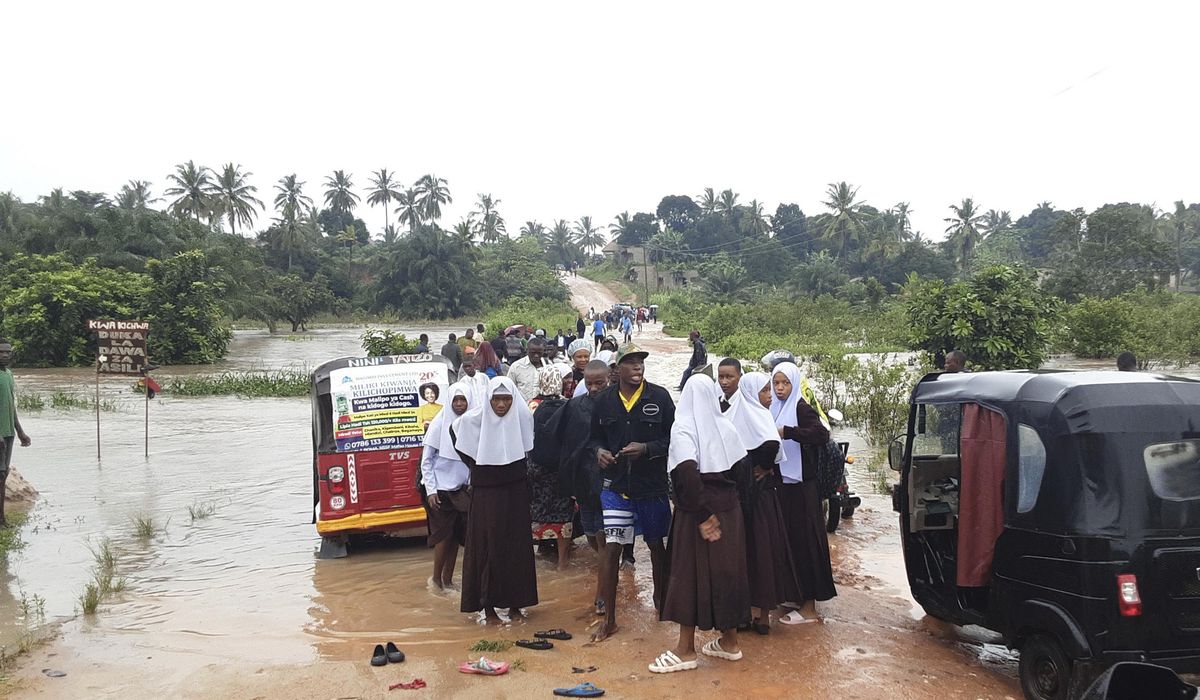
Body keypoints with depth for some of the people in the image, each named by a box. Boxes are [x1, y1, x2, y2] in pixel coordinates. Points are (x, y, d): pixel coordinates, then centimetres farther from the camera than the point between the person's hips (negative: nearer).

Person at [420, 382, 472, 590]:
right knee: (444, 534, -1)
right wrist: (430, 490, -10)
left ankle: (447, 579, 20)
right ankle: (436, 578, 15)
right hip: (441, 488, -4)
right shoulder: (440, 423, -10)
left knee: (456, 535, 8)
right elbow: (426, 460, -7)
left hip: (460, 489, 4)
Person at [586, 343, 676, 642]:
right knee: (612, 547, -5)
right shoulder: (604, 400, -1)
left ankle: (660, 597, 42)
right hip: (616, 485, 0)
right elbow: (594, 437, 11)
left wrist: (646, 448, -19)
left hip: (652, 485, 0)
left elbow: (673, 438, -5)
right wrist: (599, 451, -10)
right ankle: (609, 617, 5)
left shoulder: (659, 397, -6)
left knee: (656, 544, 16)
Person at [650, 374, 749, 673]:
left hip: (697, 513, -5)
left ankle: (686, 650, 10)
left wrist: (702, 514, -19)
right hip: (729, 510, 5)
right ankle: (729, 641, 25)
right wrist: (727, 499, 9)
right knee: (727, 569, 14)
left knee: (691, 573, 3)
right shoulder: (725, 426, 3)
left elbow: (687, 473, -23)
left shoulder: (683, 428, -12)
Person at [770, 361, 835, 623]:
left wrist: (787, 432, -32)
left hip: (800, 484, -7)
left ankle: (809, 606, 2)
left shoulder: (801, 409, -10)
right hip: (782, 482, 7)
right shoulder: (774, 409, 11)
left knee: (803, 539, -4)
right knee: (786, 538, 11)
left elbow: (822, 434, -26)